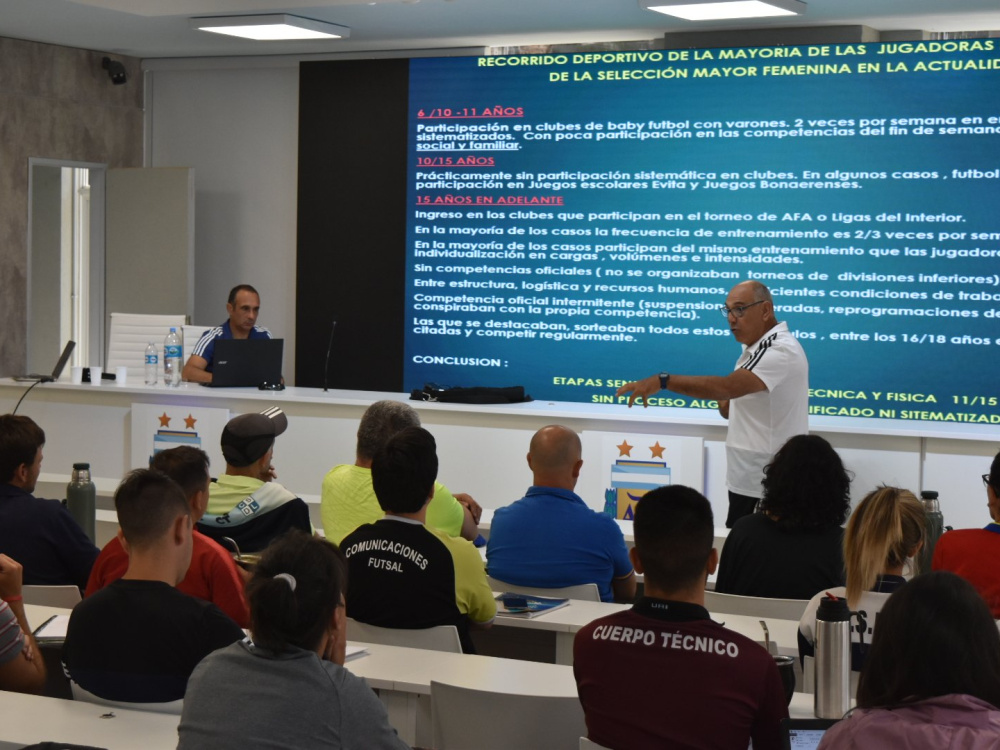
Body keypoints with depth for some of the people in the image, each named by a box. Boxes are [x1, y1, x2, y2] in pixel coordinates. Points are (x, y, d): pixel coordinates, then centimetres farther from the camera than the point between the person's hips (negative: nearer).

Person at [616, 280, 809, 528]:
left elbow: (727, 387, -32)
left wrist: (662, 380, -35)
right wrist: (728, 407, -3)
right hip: (746, 479, 10)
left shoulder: (781, 350, -19)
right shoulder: (758, 347, 17)